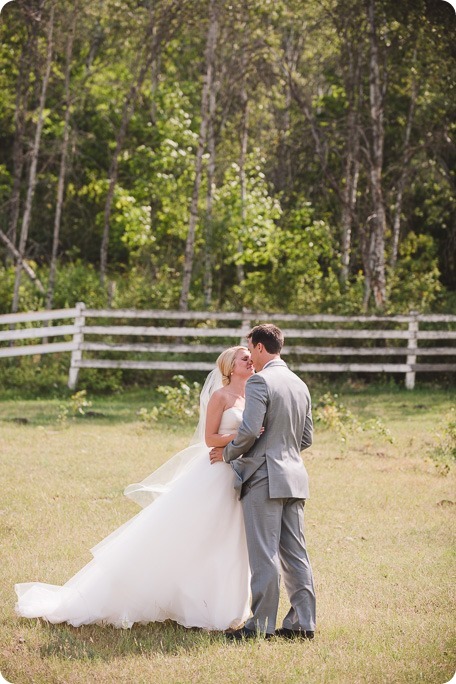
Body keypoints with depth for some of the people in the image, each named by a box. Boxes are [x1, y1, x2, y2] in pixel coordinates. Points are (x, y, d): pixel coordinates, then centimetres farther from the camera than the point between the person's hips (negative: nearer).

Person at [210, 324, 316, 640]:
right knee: (295, 554, 9)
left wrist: (228, 453, -3)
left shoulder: (260, 382, -11)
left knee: (264, 556, -5)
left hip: (265, 477, -8)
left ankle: (261, 625, -2)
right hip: (295, 475, 8)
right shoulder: (300, 385, 14)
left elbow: (249, 430, -19)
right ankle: (303, 623, 9)